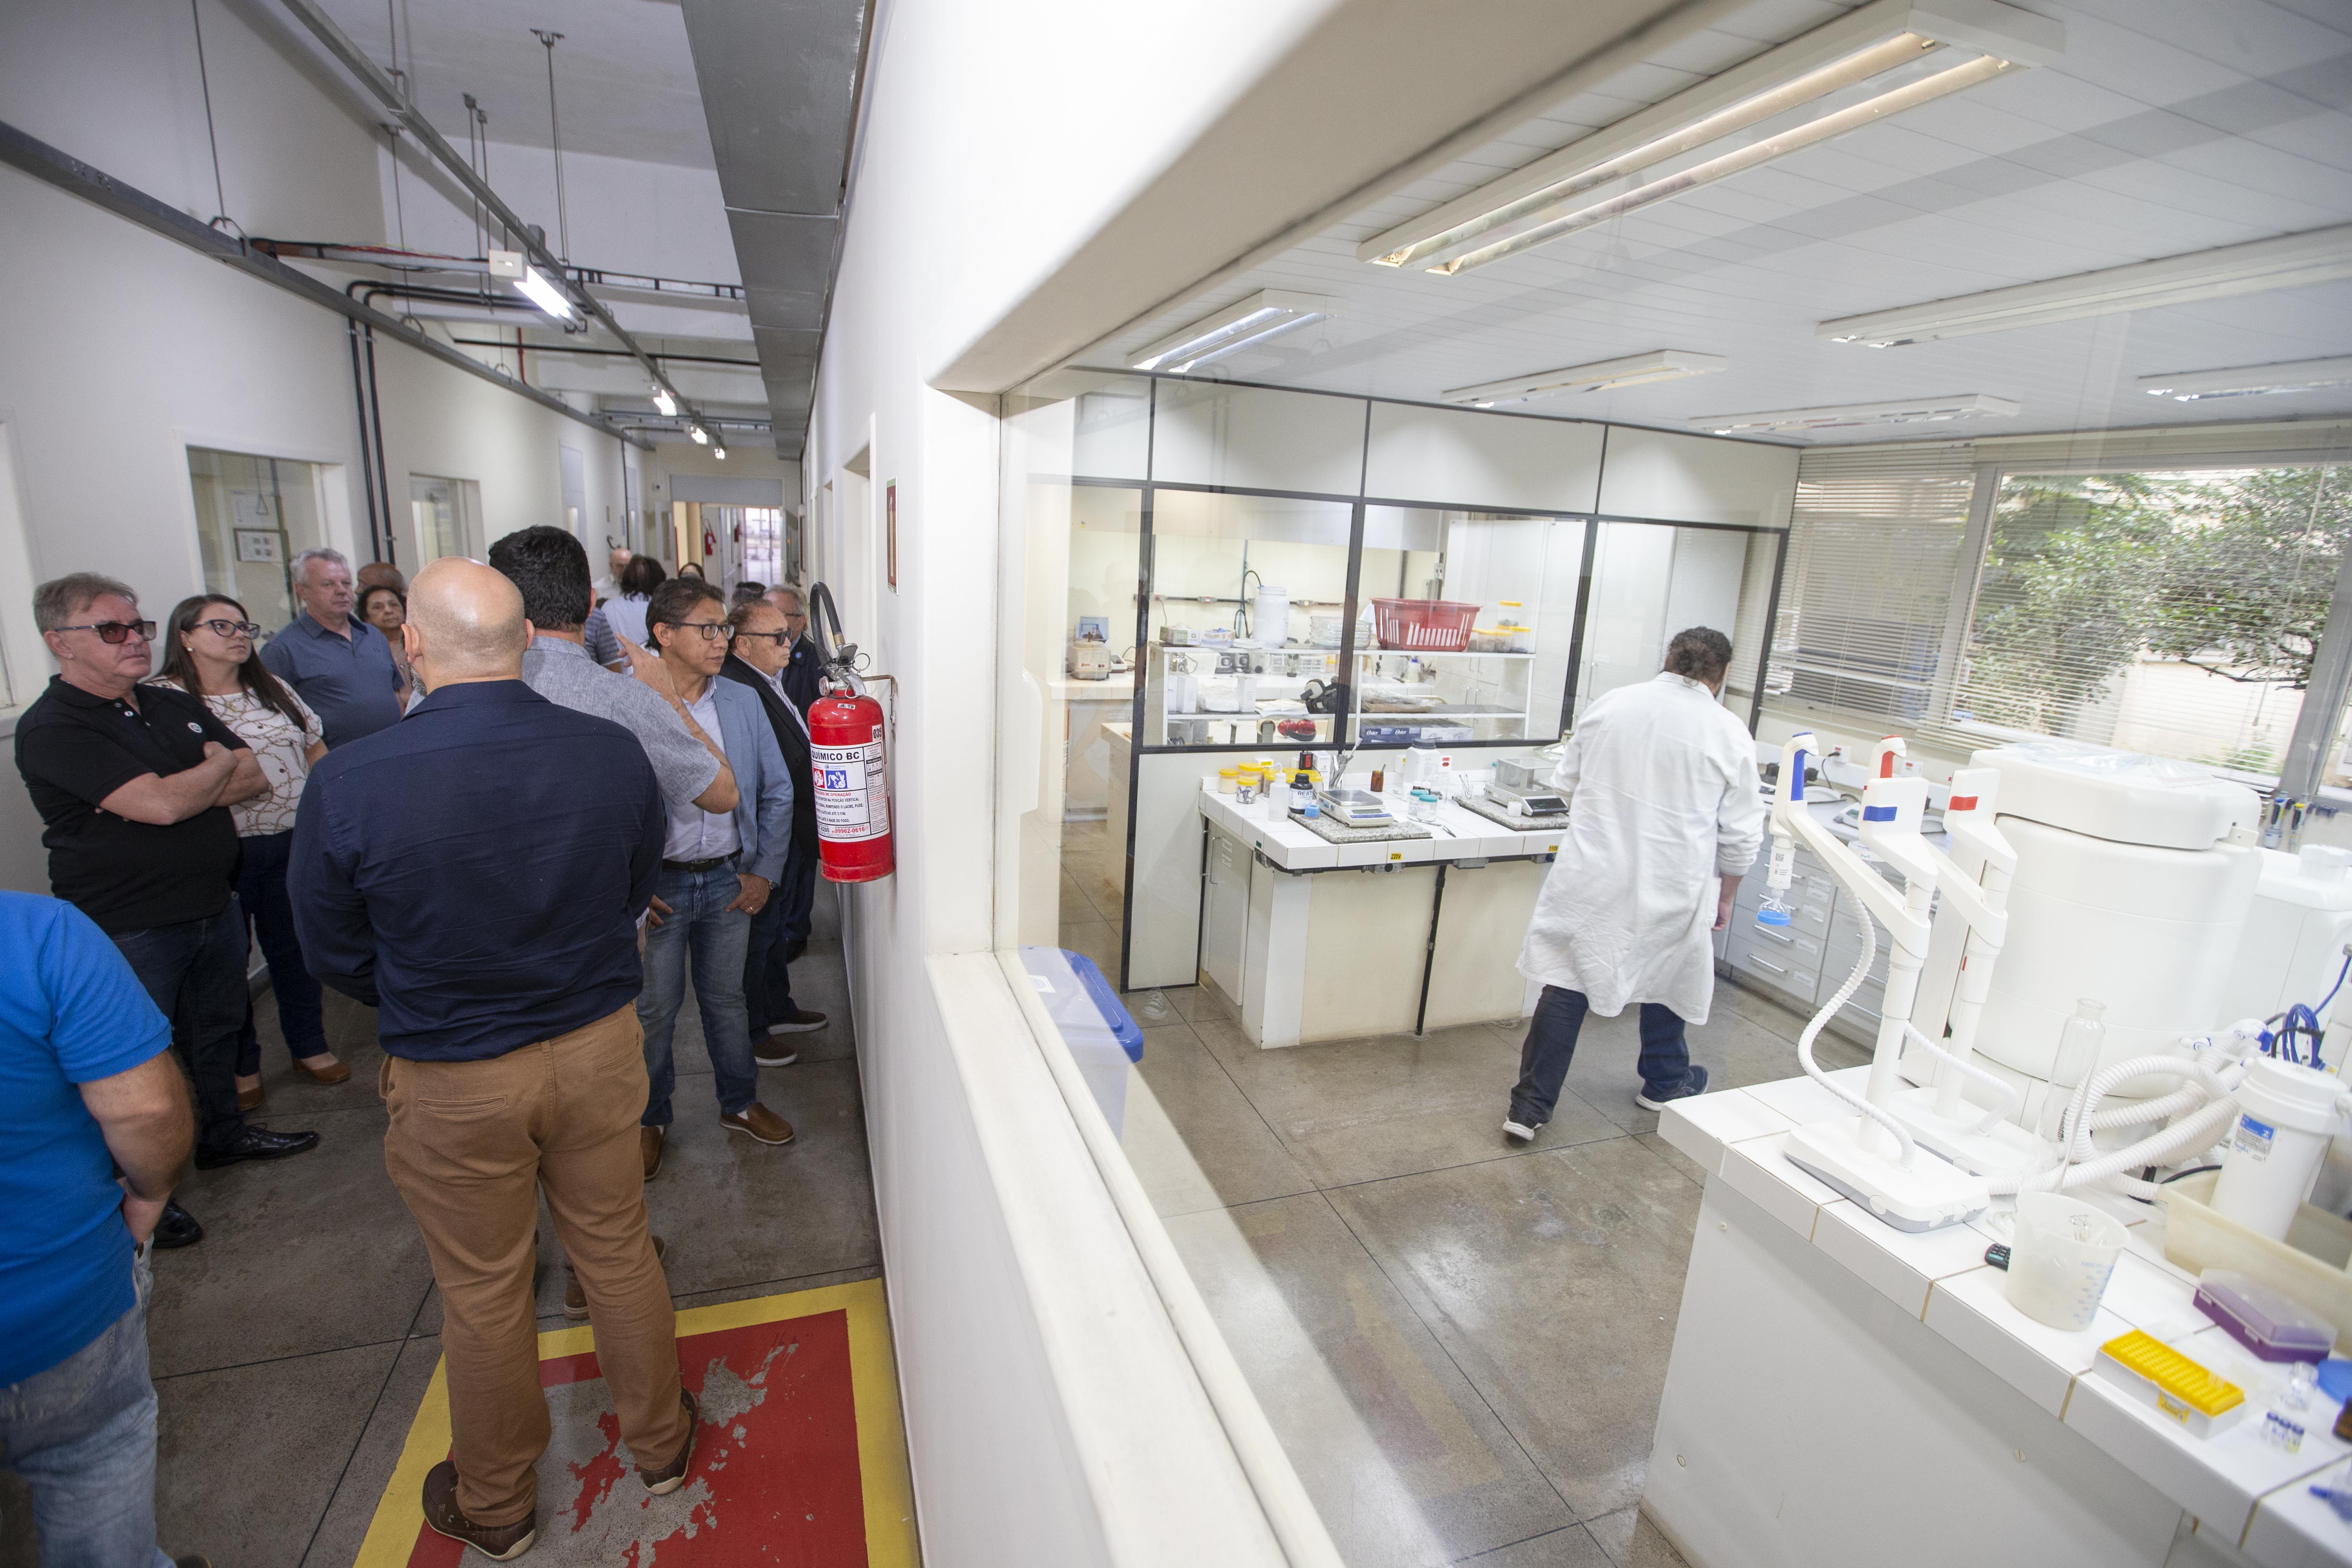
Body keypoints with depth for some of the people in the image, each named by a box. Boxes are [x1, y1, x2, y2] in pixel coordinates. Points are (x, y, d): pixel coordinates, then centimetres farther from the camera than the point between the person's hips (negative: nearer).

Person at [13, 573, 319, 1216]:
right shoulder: (53, 729, -16)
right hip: (129, 931, -7)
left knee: (219, 1026, 22)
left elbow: (255, 778, 2)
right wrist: (219, 764, -8)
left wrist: (174, 790, -15)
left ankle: (223, 1133, 43)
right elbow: (161, 805, -27)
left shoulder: (176, 705, 8)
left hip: (215, 908, 7)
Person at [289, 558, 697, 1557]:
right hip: (599, 1046, 2)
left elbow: (337, 957, -5)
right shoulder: (614, 753, -15)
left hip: (453, 1082, -2)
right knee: (619, 1255, 21)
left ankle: (495, 1508, 44)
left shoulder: (346, 783, -21)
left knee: (484, 1299, 19)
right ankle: (659, 1443, 44)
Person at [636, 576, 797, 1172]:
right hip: (657, 885, -3)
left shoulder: (743, 703, 1)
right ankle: (651, 1118, 34)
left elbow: (777, 792, 7)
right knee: (654, 1008, 11)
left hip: (728, 879, 3)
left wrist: (765, 871, 3)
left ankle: (740, 1102, 37)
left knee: (726, 998, 18)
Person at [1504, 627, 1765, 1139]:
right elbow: (1741, 837, 0)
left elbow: (1565, 781, 8)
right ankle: (1664, 1083, 45)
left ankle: (1530, 1106, 7)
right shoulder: (1730, 735, -6)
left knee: (1566, 984, 5)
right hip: (1670, 888, 0)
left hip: (1590, 877, 1)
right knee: (1666, 977, 23)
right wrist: (1725, 896, 15)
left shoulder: (1609, 705, -2)